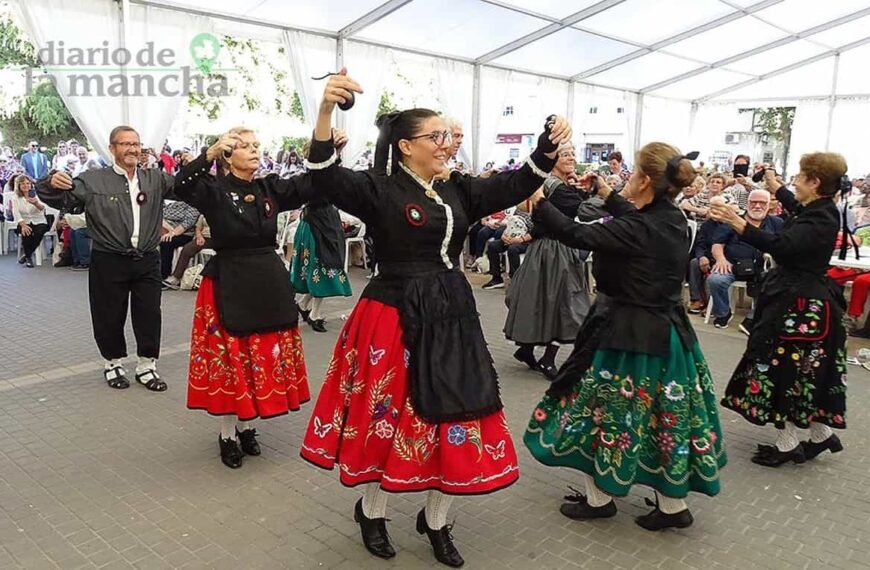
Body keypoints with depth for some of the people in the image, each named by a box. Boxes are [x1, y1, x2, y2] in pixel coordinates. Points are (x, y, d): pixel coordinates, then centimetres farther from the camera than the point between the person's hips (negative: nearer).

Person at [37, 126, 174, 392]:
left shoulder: (155, 179, 6)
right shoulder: (93, 180, -2)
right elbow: (61, 199, -5)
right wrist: (52, 184, -27)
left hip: (147, 260, 2)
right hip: (109, 261, -2)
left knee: (149, 314, 8)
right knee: (110, 316, 9)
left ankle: (146, 365, 24)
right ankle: (113, 363, 29)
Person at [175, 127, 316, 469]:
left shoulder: (271, 188, 6)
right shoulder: (214, 190, -6)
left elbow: (313, 183, -4)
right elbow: (180, 186, -25)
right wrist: (211, 151, -33)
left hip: (270, 284, 5)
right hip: (228, 285, -4)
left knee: (265, 358, 11)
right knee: (229, 359, 4)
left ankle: (246, 425, 31)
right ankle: (227, 434, 22)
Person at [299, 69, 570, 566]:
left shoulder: (459, 191, 10)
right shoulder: (378, 189, -7)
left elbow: (515, 186, 6)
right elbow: (326, 180, -22)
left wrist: (548, 149, -11)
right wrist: (326, 110, -36)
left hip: (451, 318, 6)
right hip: (394, 319, -6)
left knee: (453, 417, 11)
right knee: (390, 416, 6)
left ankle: (437, 521, 32)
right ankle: (373, 512, 34)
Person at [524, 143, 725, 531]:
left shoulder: (640, 230, -24)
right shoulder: (673, 220, 1)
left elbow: (575, 235, -24)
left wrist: (538, 201, -12)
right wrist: (606, 194, 29)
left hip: (629, 333, -8)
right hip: (668, 331, 8)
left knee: (608, 410, 10)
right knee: (664, 414, 17)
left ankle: (599, 498, 27)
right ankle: (673, 504, 29)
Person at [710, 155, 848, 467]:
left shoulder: (820, 220, -22)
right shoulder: (821, 210, 8)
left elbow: (780, 245, -38)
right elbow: (796, 208, 32)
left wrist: (738, 223, -46)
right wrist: (774, 185, 40)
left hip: (799, 304, -10)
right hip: (806, 300, 10)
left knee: (786, 369, 0)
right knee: (808, 371, 19)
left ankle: (787, 444, 11)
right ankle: (821, 434, 31)